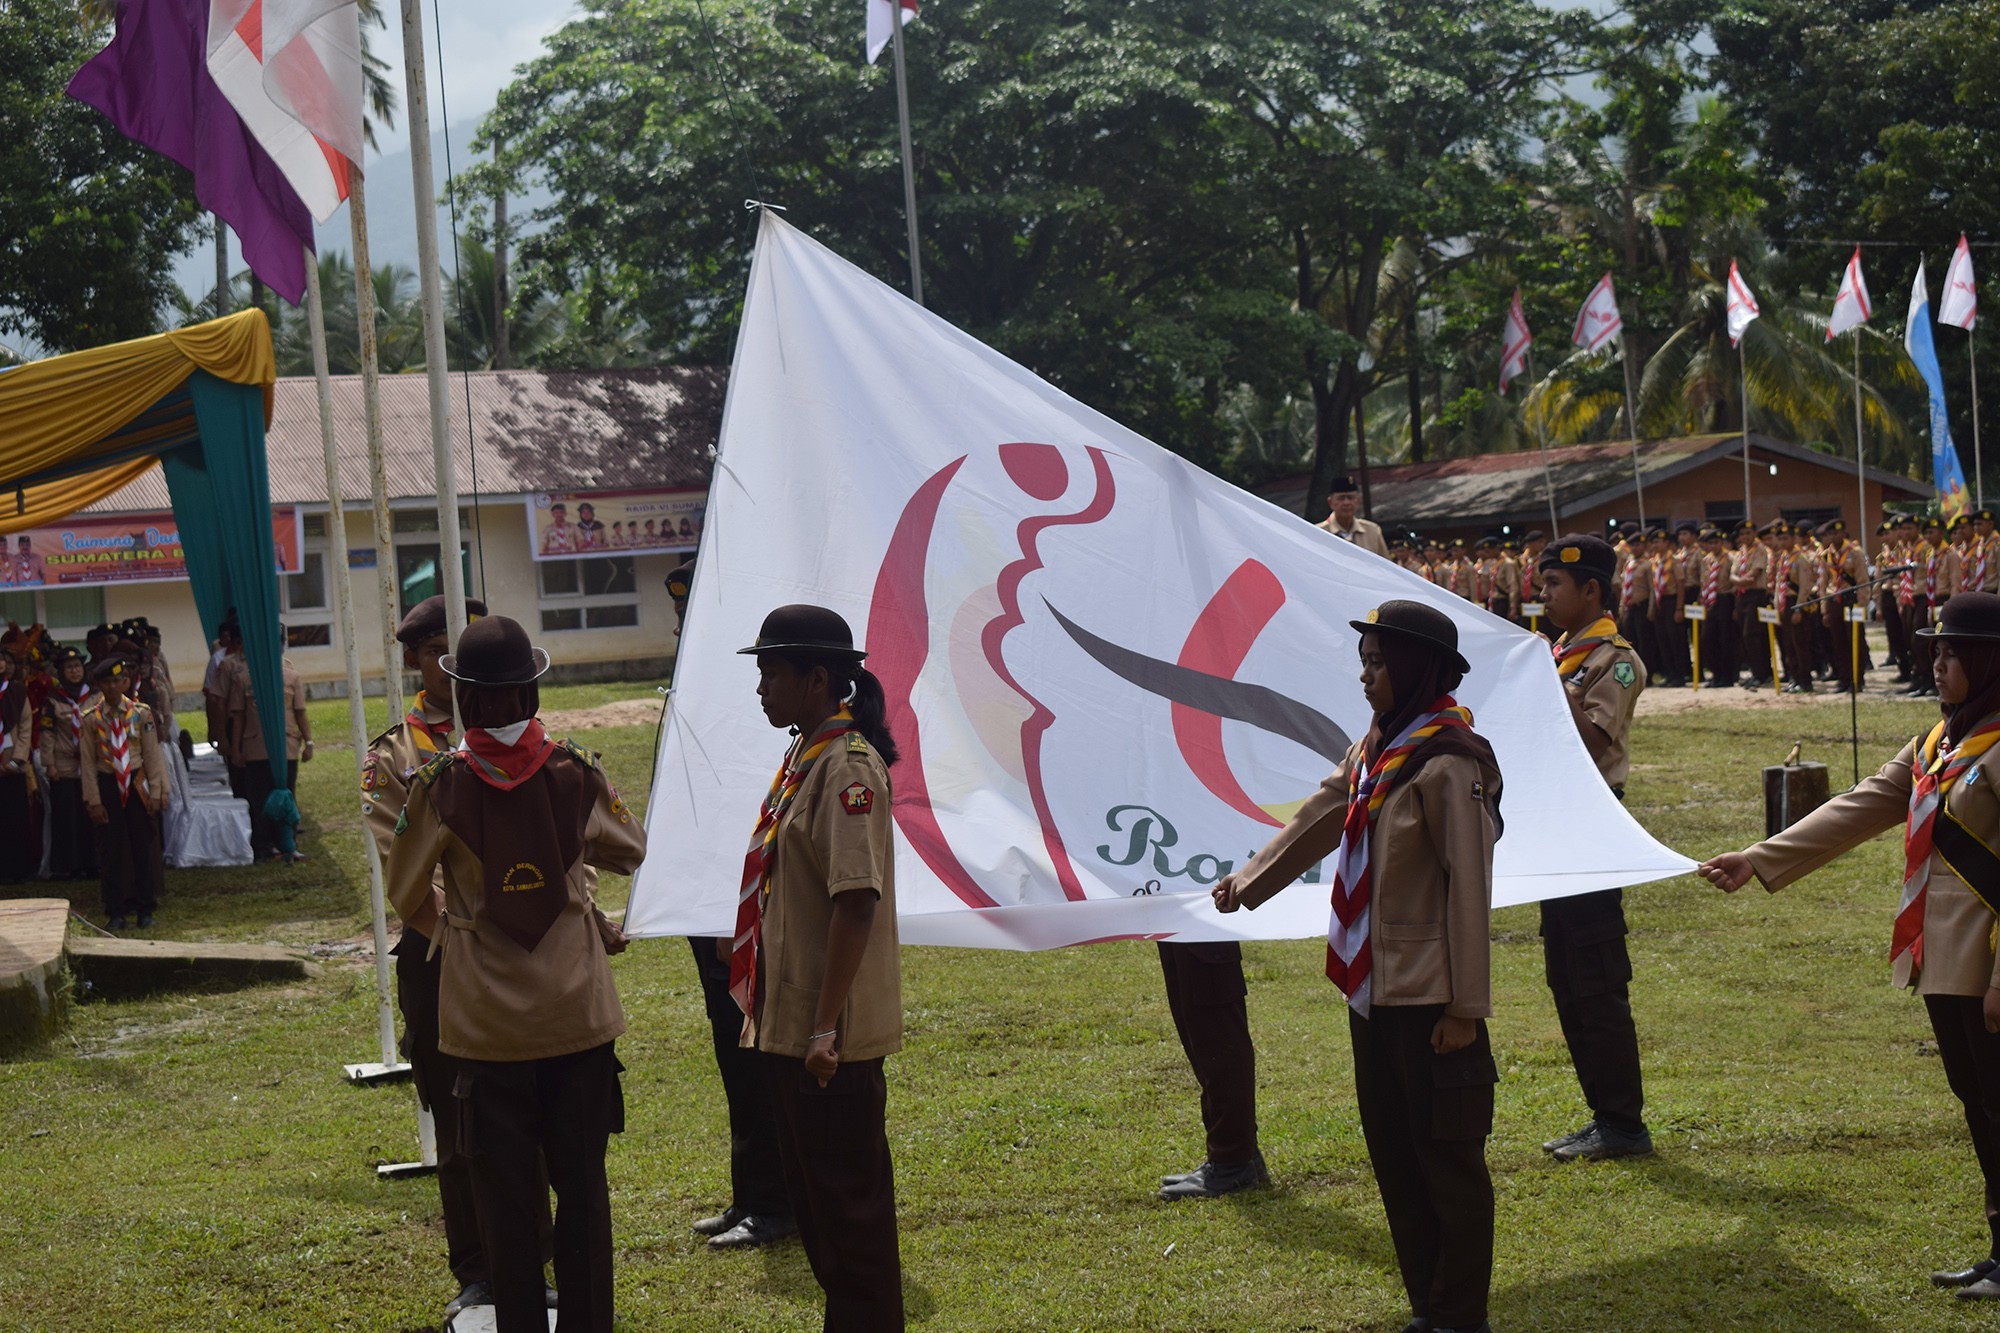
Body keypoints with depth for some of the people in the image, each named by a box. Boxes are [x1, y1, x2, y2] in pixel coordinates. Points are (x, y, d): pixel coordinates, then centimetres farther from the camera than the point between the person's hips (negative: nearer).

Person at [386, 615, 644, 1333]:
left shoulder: (439, 783, -11)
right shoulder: (576, 772, -6)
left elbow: (407, 894, 1)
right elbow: (631, 850, 12)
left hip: (487, 1023, -1)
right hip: (578, 1011, 1)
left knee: (507, 1195, 8)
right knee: (583, 1185, 11)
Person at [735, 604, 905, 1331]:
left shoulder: (848, 767, -18)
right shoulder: (803, 759, 10)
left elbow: (856, 902, -23)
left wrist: (825, 1028, -24)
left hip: (833, 1037, -10)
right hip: (792, 1025, 10)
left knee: (850, 1203, 0)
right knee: (814, 1197, 18)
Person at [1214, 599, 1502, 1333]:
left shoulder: (1447, 763, -19)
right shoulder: (1376, 746, 7)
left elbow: (1470, 888, -19)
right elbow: (1319, 817, 19)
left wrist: (1466, 1005, -18)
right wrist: (1250, 877, 16)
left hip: (1429, 997, -9)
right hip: (1372, 985, 9)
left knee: (1445, 1155, 3)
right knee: (1391, 1150, 16)